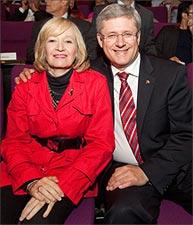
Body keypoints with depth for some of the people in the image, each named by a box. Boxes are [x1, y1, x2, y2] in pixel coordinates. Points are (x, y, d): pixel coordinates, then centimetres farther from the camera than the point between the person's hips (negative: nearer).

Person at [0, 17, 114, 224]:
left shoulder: (95, 83, -1)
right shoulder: (25, 87, 6)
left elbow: (101, 143, -5)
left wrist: (63, 185, -18)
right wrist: (31, 181, -16)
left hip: (73, 175, -2)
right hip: (22, 176, 3)